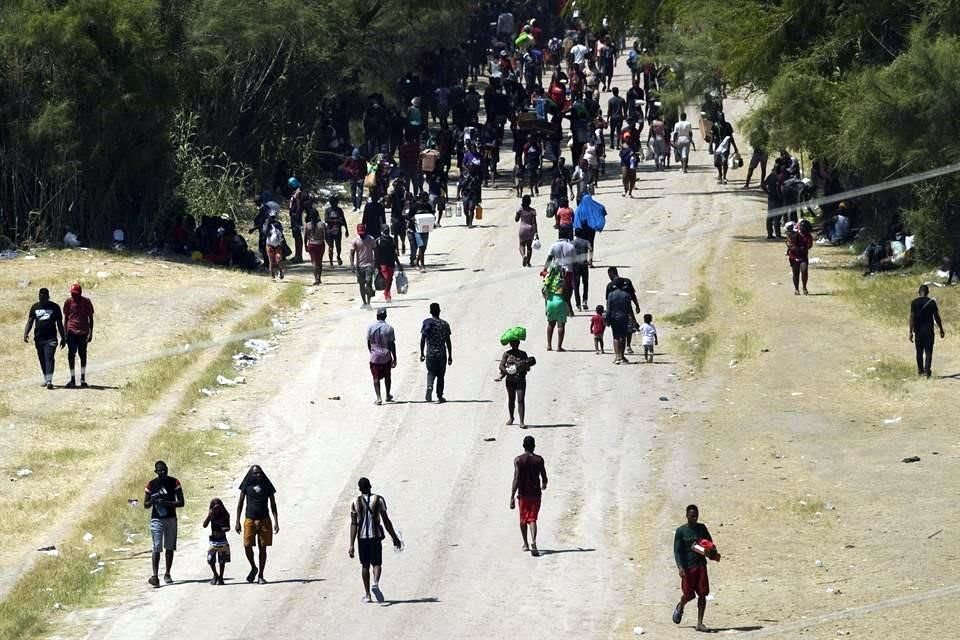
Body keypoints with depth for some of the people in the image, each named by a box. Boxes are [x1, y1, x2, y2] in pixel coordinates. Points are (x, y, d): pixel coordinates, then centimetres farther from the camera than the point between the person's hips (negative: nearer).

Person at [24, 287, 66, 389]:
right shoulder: (35, 307, 10)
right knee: (42, 360, 8)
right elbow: (30, 322, 7)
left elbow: (59, 324, 9)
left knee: (49, 359, -15)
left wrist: (63, 338, 9)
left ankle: (49, 381, -22)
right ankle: (46, 379, 22)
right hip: (38, 338, 3)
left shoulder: (54, 307, 5)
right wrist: (26, 333, -10)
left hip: (50, 338, -3)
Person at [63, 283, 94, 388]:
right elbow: (65, 318, 9)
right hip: (71, 331, 0)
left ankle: (83, 379, 15)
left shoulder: (86, 302, 3)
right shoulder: (69, 302, 4)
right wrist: (65, 333, 4)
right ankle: (72, 379, -3)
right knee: (71, 355, -6)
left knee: (83, 354, 6)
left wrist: (90, 333, 3)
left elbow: (90, 318, 8)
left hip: (83, 332, 0)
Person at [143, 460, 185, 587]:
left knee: (170, 548, 8)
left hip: (171, 518, 1)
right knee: (157, 548, -11)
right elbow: (146, 505, 6)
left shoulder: (174, 483, 0)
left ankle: (167, 574, 21)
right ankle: (155, 576, -18)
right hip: (156, 519, -1)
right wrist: (152, 501, -16)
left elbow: (181, 503, -4)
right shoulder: (151, 485, 1)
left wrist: (166, 503, -18)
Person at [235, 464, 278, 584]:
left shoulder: (267, 486, 4)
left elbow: (273, 504, 8)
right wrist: (237, 521, 2)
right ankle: (253, 568, 15)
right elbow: (240, 503, 7)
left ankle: (260, 575, 9)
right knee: (247, 546, -11)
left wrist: (276, 521, 1)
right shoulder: (247, 485, 3)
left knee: (262, 548, 1)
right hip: (249, 520, 0)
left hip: (264, 520, 0)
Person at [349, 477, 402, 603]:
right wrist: (395, 538, 8)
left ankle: (367, 595, 13)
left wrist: (352, 545, -5)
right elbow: (386, 521, -1)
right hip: (375, 536, -1)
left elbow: (353, 524, -5)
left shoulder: (356, 502, -1)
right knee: (377, 563, 6)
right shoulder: (378, 500, -1)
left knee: (365, 565, 12)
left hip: (362, 537, 1)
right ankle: (375, 584, -24)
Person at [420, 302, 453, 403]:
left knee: (431, 373, 12)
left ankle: (429, 387, -17)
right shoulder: (444, 324, -1)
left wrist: (422, 353, 4)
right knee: (440, 375, 12)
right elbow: (448, 342, 0)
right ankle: (440, 396, 13)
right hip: (442, 353, 0)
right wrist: (450, 356, 6)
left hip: (430, 353, 0)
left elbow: (422, 339, -3)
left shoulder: (427, 322, -2)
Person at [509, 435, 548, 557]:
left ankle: (526, 544, 29)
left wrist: (512, 498, -13)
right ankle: (533, 542, -26)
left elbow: (516, 480, -13)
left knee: (523, 519, 17)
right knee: (532, 519, -3)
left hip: (523, 493, 0)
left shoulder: (518, 460, -8)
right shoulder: (539, 460, -3)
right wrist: (544, 485, 28)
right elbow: (544, 478, 3)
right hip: (535, 493, 0)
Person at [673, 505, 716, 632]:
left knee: (702, 594, -4)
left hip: (701, 564, 3)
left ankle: (699, 623, 1)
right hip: (687, 566, -3)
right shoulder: (681, 531, -2)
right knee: (688, 595, 1)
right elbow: (677, 551, -5)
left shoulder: (702, 528, 9)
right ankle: (680, 607, 37)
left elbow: (710, 543, 18)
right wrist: (680, 567, -18)